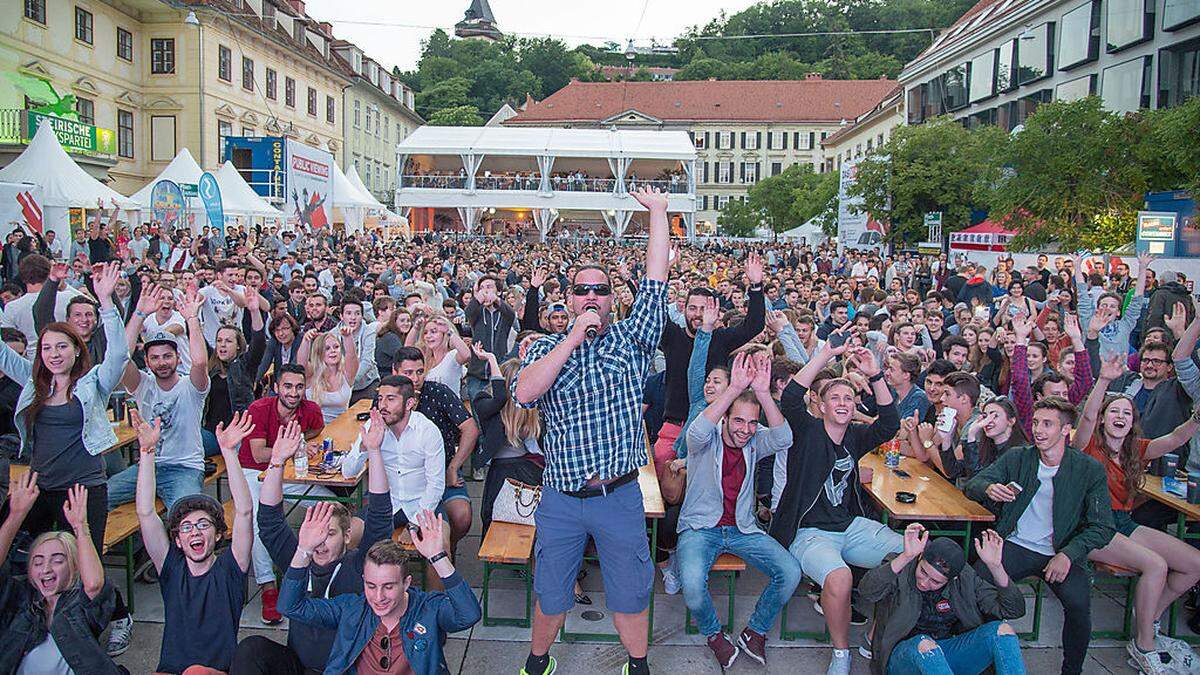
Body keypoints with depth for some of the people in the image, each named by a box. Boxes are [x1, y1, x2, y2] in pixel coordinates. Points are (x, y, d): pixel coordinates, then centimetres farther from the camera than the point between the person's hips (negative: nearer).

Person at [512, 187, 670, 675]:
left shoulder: (631, 339, 3)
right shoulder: (547, 348, 3)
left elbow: (655, 283, -4)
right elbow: (523, 394, -17)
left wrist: (657, 211, -6)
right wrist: (573, 338, -18)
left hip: (620, 496, 0)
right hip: (561, 499, 0)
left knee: (629, 591, 13)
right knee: (551, 593, 14)